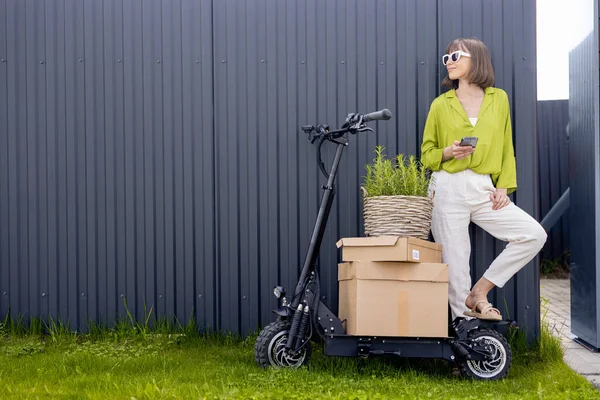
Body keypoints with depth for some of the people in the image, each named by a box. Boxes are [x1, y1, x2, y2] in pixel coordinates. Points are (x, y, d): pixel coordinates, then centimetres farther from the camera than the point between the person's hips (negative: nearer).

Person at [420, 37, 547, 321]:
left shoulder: (498, 98, 11)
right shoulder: (441, 104, 8)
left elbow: (506, 148, 12)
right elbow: (427, 153, 11)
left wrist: (504, 186, 1)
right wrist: (449, 152, -10)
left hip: (484, 190, 2)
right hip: (448, 188, -2)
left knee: (534, 235, -12)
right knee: (454, 262, -7)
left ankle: (480, 290, -3)